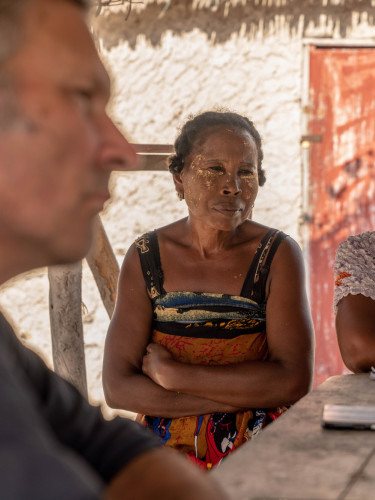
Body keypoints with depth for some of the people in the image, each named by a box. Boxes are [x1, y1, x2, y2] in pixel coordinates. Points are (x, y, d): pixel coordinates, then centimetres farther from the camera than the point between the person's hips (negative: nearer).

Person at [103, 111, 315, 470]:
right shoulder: (145, 258, 0)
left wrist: (174, 375, -14)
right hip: (167, 448, 1)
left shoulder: (278, 255, -5)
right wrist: (245, 395, -15)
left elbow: (295, 380, -14)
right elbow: (117, 387, -8)